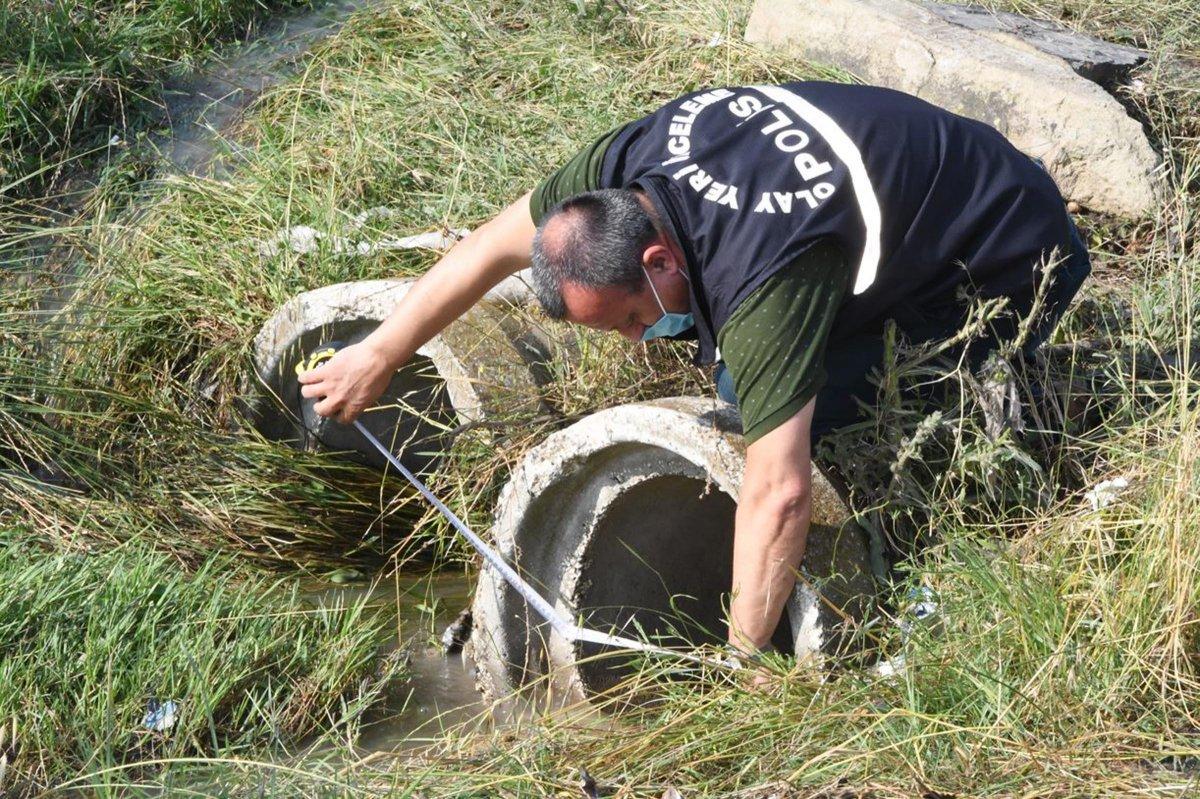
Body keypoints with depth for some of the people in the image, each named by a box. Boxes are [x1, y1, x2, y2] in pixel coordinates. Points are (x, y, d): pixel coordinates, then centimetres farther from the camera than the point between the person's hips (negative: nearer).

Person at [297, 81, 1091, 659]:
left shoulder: (764, 280, -41)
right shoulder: (624, 165, -18)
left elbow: (779, 495, -41)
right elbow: (494, 246, -3)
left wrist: (744, 657, -31)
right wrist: (380, 354, 2)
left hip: (1005, 260, -8)